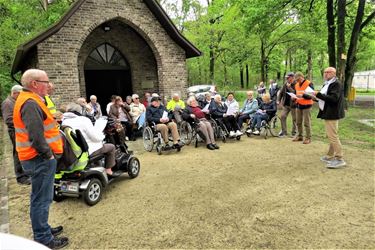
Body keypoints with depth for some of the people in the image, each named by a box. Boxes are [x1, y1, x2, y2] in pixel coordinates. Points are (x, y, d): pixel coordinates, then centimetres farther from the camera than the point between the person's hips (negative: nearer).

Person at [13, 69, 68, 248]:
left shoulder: (30, 101, 15)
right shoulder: (30, 104, -18)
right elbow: (36, 136, -26)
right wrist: (48, 154, -17)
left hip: (41, 159, 10)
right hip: (41, 160, -10)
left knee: (41, 198, 20)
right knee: (41, 199, 0)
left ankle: (43, 229, 35)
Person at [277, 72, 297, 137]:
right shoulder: (285, 84, 7)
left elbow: (295, 93, -25)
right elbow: (281, 92, 12)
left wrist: (289, 87, -22)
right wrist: (278, 100, 1)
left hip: (293, 104, -5)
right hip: (286, 104, 6)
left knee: (294, 119, 6)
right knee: (282, 117, 1)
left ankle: (294, 132, 19)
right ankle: (284, 131, 12)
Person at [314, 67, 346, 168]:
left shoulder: (336, 84, -14)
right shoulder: (327, 84, 16)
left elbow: (333, 98, -24)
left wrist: (318, 94, -23)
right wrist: (318, 95, 6)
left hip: (332, 114, -10)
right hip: (327, 113, 10)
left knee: (333, 136, -10)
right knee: (331, 136, 16)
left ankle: (339, 159, -5)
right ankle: (330, 156, 26)